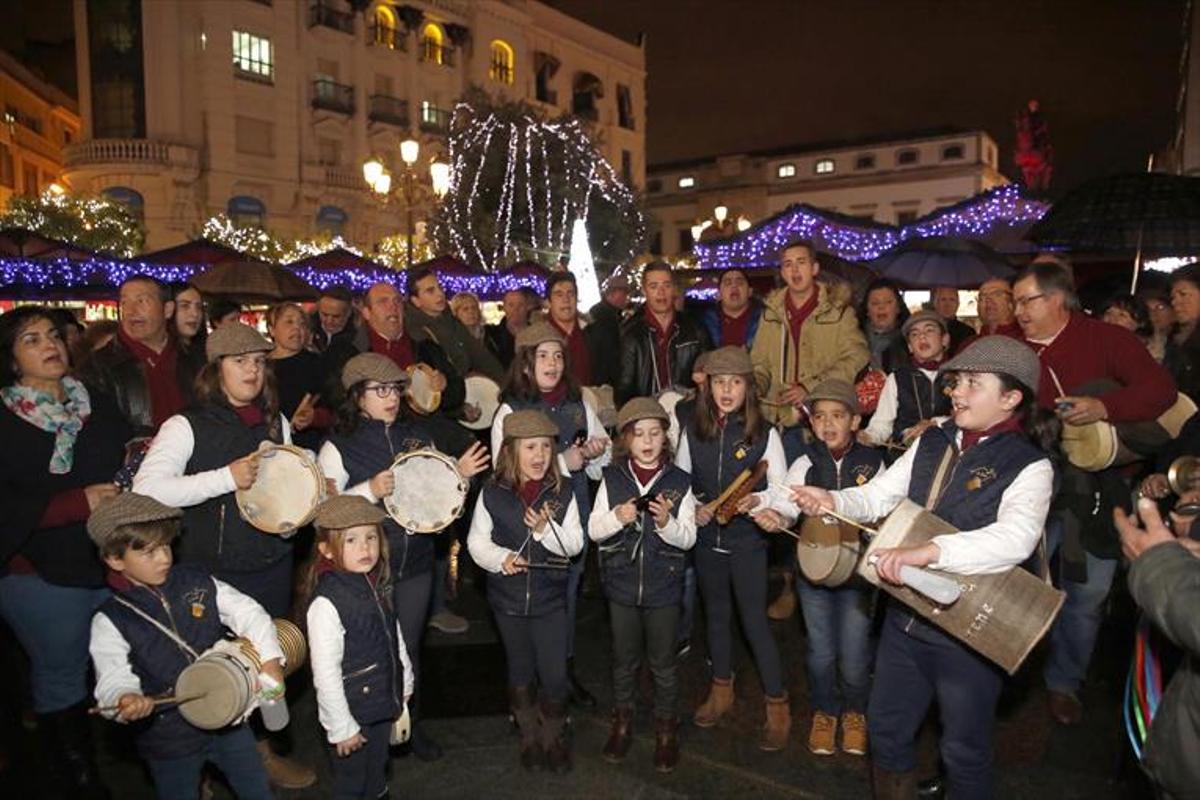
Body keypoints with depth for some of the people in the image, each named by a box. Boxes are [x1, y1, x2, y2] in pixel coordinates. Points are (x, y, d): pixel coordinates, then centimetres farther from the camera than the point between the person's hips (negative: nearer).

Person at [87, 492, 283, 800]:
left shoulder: (198, 583, -5)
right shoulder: (110, 621, -12)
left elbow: (248, 612, -8)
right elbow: (113, 679, -20)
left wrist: (269, 658, -22)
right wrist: (127, 700, -43)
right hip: (169, 741, -3)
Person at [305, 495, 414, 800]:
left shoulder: (376, 586, -3)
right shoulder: (326, 603, -26)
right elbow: (326, 674, -22)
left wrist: (404, 687, 15)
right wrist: (342, 728, -16)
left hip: (384, 704, 6)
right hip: (353, 713, -6)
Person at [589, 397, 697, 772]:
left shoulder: (679, 481, -6)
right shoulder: (612, 478, -3)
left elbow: (689, 538, -7)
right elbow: (594, 530, -2)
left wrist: (667, 522, -26)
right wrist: (617, 517, -21)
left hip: (663, 586, -1)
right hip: (622, 583, 1)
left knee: (663, 663, 12)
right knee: (624, 660, 18)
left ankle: (666, 730, 33)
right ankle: (622, 723, 38)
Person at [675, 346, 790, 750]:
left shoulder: (764, 434, -10)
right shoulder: (692, 432, -2)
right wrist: (693, 509, -9)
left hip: (747, 540, -3)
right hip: (706, 538, 4)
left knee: (754, 619, 1)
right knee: (716, 614, 19)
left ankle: (777, 706, 19)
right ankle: (721, 690, 39)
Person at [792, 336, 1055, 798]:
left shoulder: (1028, 466, -16)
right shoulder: (933, 443, 3)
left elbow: (1016, 538, -33)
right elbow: (877, 496, 5)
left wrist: (929, 551, -45)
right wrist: (834, 501, -15)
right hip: (905, 619, 6)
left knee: (964, 751, 17)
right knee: (886, 730, 22)